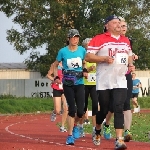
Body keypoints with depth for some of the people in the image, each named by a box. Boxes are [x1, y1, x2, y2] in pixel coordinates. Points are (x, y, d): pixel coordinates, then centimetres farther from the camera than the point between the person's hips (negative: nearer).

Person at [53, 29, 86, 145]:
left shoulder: (82, 50, 1)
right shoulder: (63, 51, -3)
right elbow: (55, 65, 10)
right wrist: (56, 77, -3)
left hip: (79, 84, 2)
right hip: (68, 84, -2)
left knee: (80, 111, -6)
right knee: (72, 110, -8)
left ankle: (75, 125, 28)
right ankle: (70, 135, 2)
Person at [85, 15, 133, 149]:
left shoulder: (126, 40, 15)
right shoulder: (99, 39, -3)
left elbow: (129, 55, 29)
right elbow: (88, 57, -7)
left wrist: (131, 65, 9)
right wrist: (104, 59, -19)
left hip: (120, 81, 3)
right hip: (104, 82, -3)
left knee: (119, 109, -10)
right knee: (104, 109, 6)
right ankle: (98, 132, 35)